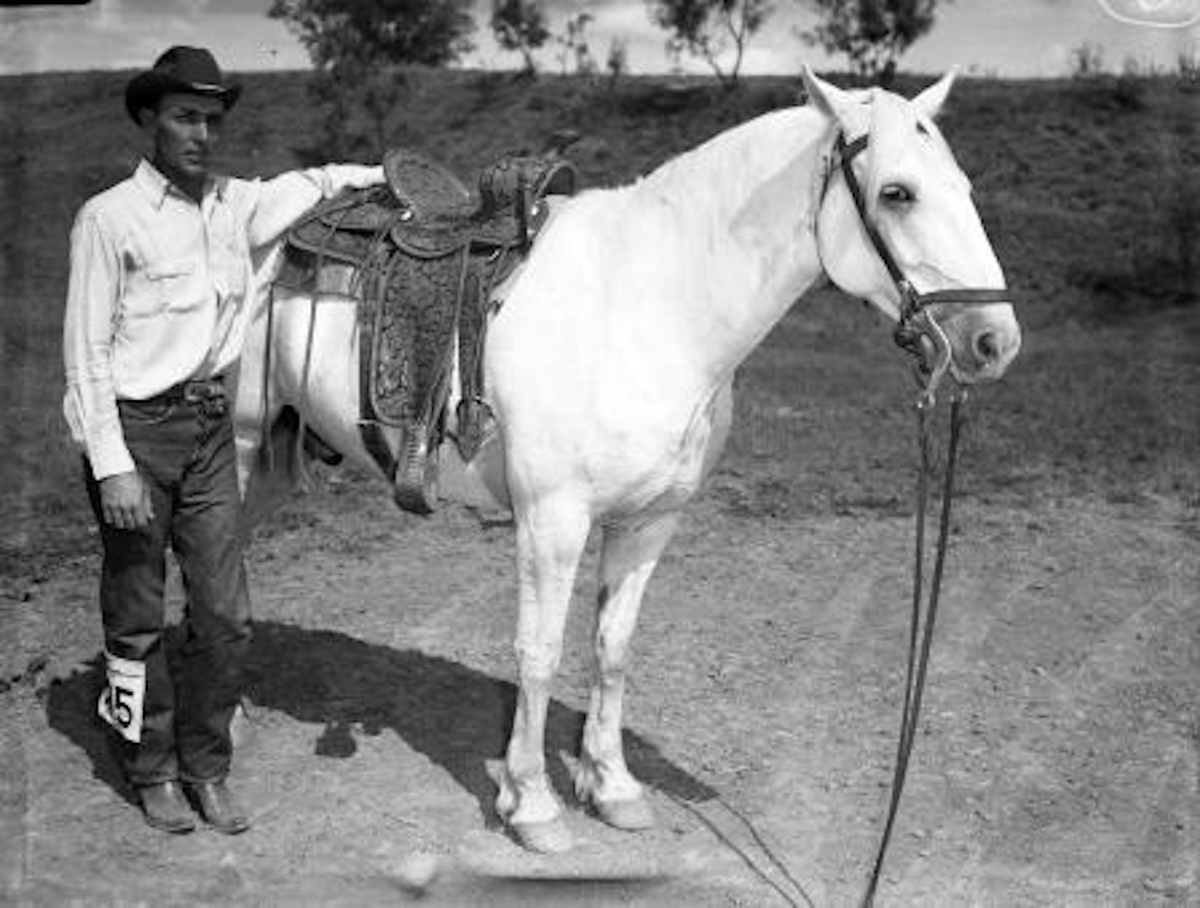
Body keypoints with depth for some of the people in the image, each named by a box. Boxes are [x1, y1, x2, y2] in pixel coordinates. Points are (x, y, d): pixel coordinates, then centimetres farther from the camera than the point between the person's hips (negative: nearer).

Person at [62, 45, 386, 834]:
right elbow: (86, 349, -11)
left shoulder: (239, 204, 4)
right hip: (135, 430, -5)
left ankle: (206, 769, 24)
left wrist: (395, 175, 9)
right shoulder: (109, 219, -11)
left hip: (210, 427, 5)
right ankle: (153, 773, 27)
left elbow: (313, 185, 24)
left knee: (226, 617, 6)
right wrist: (112, 467, -16)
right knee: (139, 619, 8)